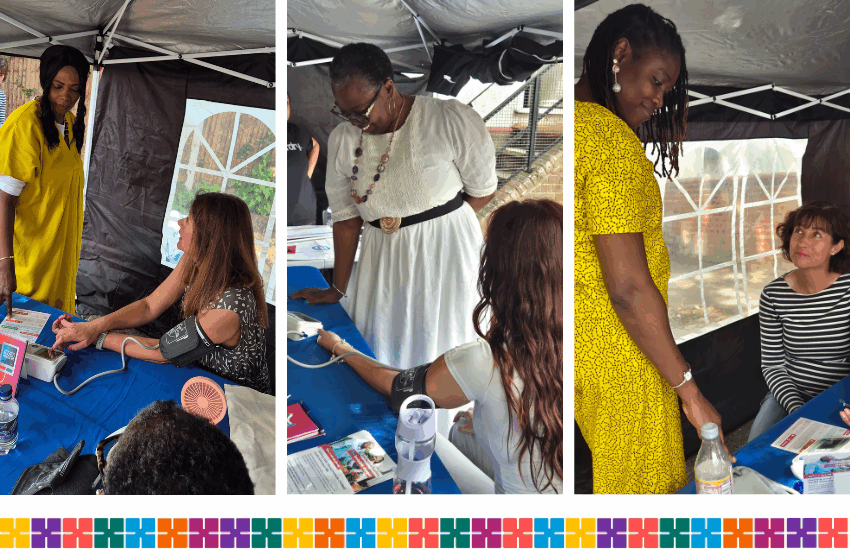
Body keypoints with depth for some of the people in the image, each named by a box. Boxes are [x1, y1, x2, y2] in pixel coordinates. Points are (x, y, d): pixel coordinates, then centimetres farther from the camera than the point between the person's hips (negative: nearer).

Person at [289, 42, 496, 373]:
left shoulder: (451, 120, -14)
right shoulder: (342, 140, 0)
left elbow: (483, 191, -2)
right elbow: (346, 218, 4)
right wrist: (338, 290, 5)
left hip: (446, 253, -4)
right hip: (381, 258, 4)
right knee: (379, 350, 7)